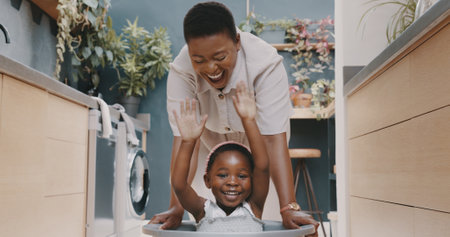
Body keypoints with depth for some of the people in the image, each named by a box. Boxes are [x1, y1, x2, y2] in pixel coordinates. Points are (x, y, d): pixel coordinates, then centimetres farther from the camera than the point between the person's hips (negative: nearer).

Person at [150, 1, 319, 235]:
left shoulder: (266, 63, -36)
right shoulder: (181, 72, -31)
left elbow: (274, 139, -39)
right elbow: (185, 139, -33)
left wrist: (289, 208, -44)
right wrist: (176, 207, -41)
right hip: (211, 141, 1)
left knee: (262, 215, -5)